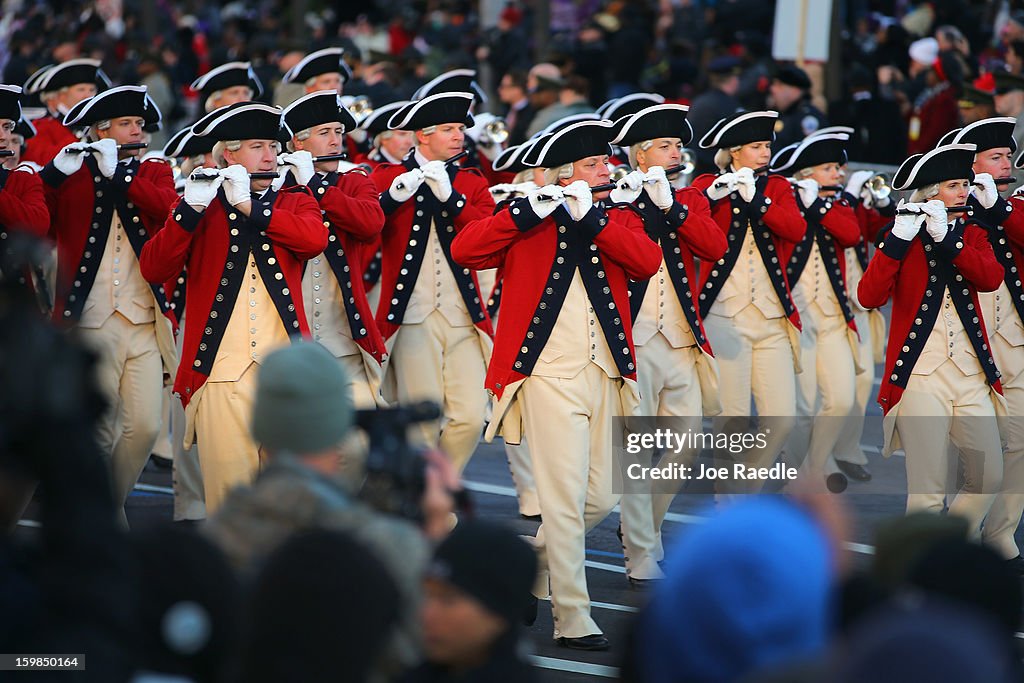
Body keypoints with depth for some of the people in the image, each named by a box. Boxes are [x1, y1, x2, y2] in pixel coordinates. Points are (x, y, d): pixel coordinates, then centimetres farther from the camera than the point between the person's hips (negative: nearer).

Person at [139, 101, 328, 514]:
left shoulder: (294, 202, 16)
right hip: (221, 366, -2)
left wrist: (250, 205, -15)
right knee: (228, 483, -7)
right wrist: (190, 210, -18)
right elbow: (153, 270, -5)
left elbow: (315, 239, -8)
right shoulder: (199, 207, 9)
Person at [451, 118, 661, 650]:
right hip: (549, 375, -5)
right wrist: (529, 210, -16)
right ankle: (573, 621, -4)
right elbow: (463, 250, -11)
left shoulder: (619, 220, 14)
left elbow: (648, 261, -7)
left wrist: (590, 217, -15)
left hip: (605, 379, 5)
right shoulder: (527, 222, 3)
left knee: (600, 499, 10)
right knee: (566, 500, -8)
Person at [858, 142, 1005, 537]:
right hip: (921, 375, -5)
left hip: (971, 374, 5)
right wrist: (898, 239, -22)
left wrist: (946, 237, -18)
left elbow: (991, 279, -8)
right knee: (927, 491, -9)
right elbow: (869, 296, -15)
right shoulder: (902, 239, 0)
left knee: (989, 477, 7)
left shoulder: (970, 234, 13)